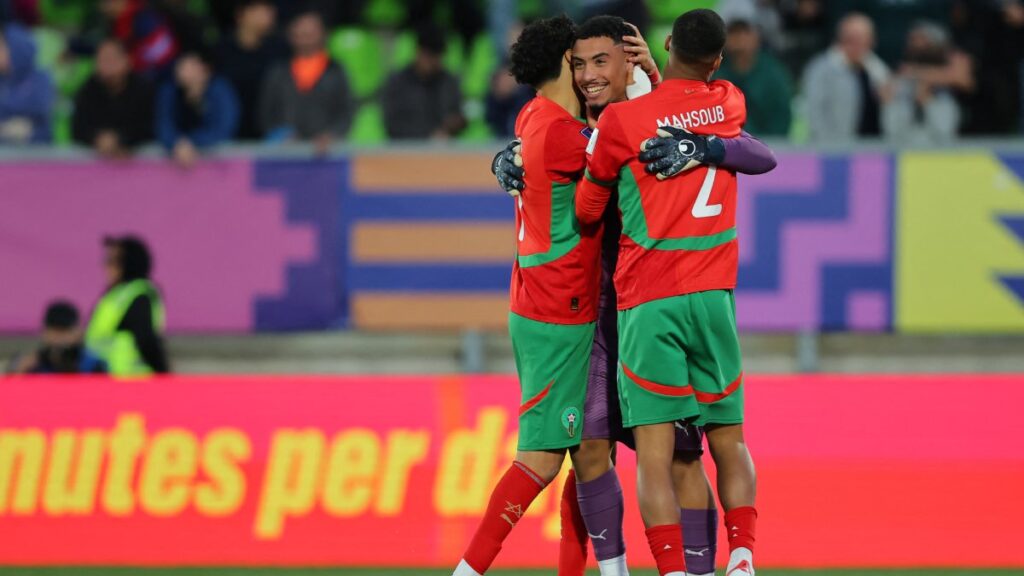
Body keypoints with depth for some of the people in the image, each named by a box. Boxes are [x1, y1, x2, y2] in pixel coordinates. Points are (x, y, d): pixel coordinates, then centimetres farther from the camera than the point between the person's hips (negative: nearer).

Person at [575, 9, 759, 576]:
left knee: (654, 450, -7)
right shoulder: (730, 105, 6)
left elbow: (587, 208, 7)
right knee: (729, 440, 14)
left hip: (648, 300, -4)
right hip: (715, 295, 4)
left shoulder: (622, 120, -6)